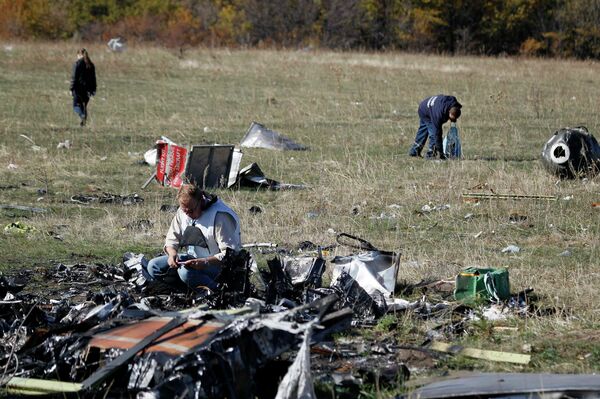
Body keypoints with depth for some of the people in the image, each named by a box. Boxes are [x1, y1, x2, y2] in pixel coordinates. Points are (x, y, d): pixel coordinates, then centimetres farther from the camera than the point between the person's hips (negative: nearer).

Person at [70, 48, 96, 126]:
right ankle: (84, 120, 10)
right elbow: (93, 78, 13)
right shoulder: (91, 64, 9)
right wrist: (93, 89, 18)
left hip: (79, 88, -5)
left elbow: (74, 77, -10)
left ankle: (82, 115, -26)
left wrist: (71, 89, -8)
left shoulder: (77, 63, -8)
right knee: (84, 105, 14)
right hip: (88, 88, 5)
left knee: (76, 104, 0)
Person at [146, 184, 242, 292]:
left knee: (186, 271, -36)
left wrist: (205, 262, -37)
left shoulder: (220, 216, -20)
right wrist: (172, 254, -15)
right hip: (194, 259, 8)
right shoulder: (182, 212, 2)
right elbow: (171, 240, 10)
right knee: (153, 266, -7)